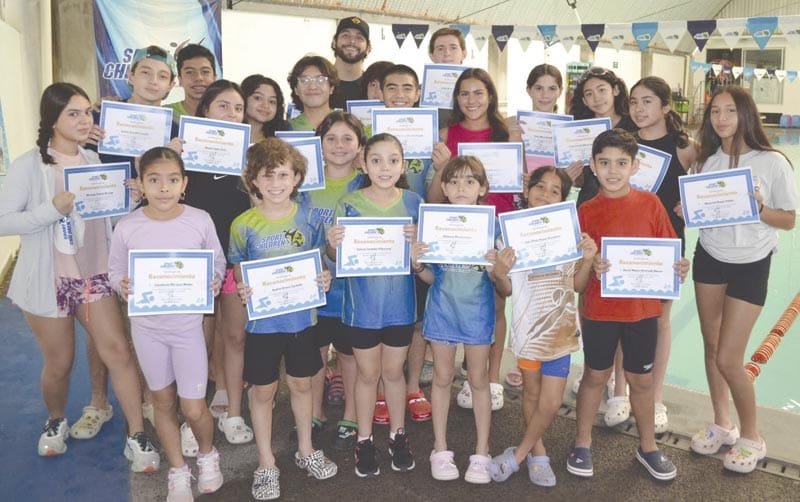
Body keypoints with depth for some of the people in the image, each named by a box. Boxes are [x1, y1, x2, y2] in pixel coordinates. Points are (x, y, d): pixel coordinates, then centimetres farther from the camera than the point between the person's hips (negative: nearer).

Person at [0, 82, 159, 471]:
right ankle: (56, 422, 40)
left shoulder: (96, 161, 4)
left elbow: (110, 216, 10)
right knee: (59, 362, 10)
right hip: (48, 280, -3)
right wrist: (54, 208, -25)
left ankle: (137, 436, 6)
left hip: (94, 275, 3)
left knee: (117, 351, -4)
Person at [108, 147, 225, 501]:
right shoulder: (127, 227, -10)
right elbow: (115, 271, 2)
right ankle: (178, 471, 36)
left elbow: (217, 263, 2)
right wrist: (122, 286, -20)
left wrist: (214, 282, -19)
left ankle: (207, 454, 35)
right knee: (163, 403, 15)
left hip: (188, 324, -1)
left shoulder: (200, 221, -11)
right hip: (146, 326, 1)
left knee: (193, 409, 1)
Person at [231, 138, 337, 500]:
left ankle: (306, 450, 38)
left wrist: (324, 279, -13)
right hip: (262, 320, -1)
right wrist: (242, 291, -20)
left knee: (301, 384, 17)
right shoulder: (243, 225, -8)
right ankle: (266, 464, 28)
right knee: (263, 390, 10)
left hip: (301, 316, 2)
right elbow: (239, 273, 1)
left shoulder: (308, 218, -4)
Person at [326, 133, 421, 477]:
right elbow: (335, 258, -4)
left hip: (400, 302, 1)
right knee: (367, 373, 11)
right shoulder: (348, 203, -7)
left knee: (393, 371, 15)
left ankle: (398, 435, 35)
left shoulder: (413, 203, -2)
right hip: (362, 304, -1)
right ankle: (364, 440, 30)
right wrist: (333, 245, -26)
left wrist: (415, 239, -19)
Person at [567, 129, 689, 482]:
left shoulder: (650, 204, -2)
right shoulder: (587, 211, -5)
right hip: (601, 309, -1)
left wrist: (679, 268, -17)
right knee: (595, 376, 12)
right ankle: (582, 443, 29)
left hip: (643, 307, 1)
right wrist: (592, 267, -24)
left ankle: (647, 447, 33)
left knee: (641, 379, 14)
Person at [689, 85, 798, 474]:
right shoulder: (707, 160, 1)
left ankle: (751, 438, 19)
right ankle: (722, 424, 33)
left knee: (728, 359, -4)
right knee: (711, 347, 13)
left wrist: (759, 208, -26)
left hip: (750, 265, -4)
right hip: (709, 258, 5)